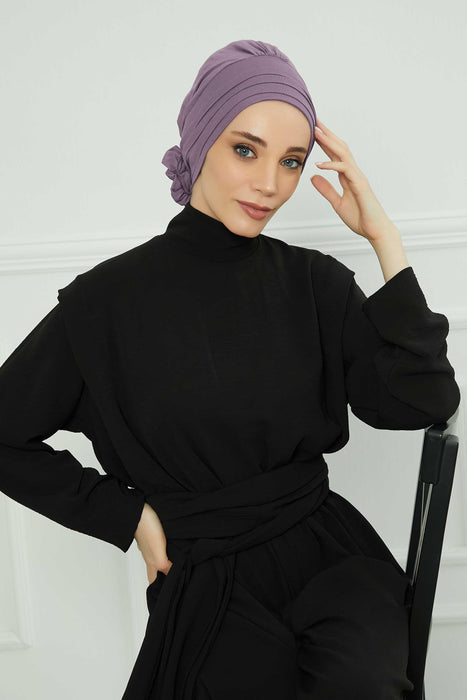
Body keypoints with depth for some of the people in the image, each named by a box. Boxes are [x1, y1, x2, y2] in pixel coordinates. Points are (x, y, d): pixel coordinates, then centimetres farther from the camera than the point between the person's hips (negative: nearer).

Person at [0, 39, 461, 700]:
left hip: (328, 551, 2)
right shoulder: (110, 299, -6)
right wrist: (129, 515, -1)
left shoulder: (314, 282, 2)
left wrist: (384, 238, -11)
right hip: (207, 575, -1)